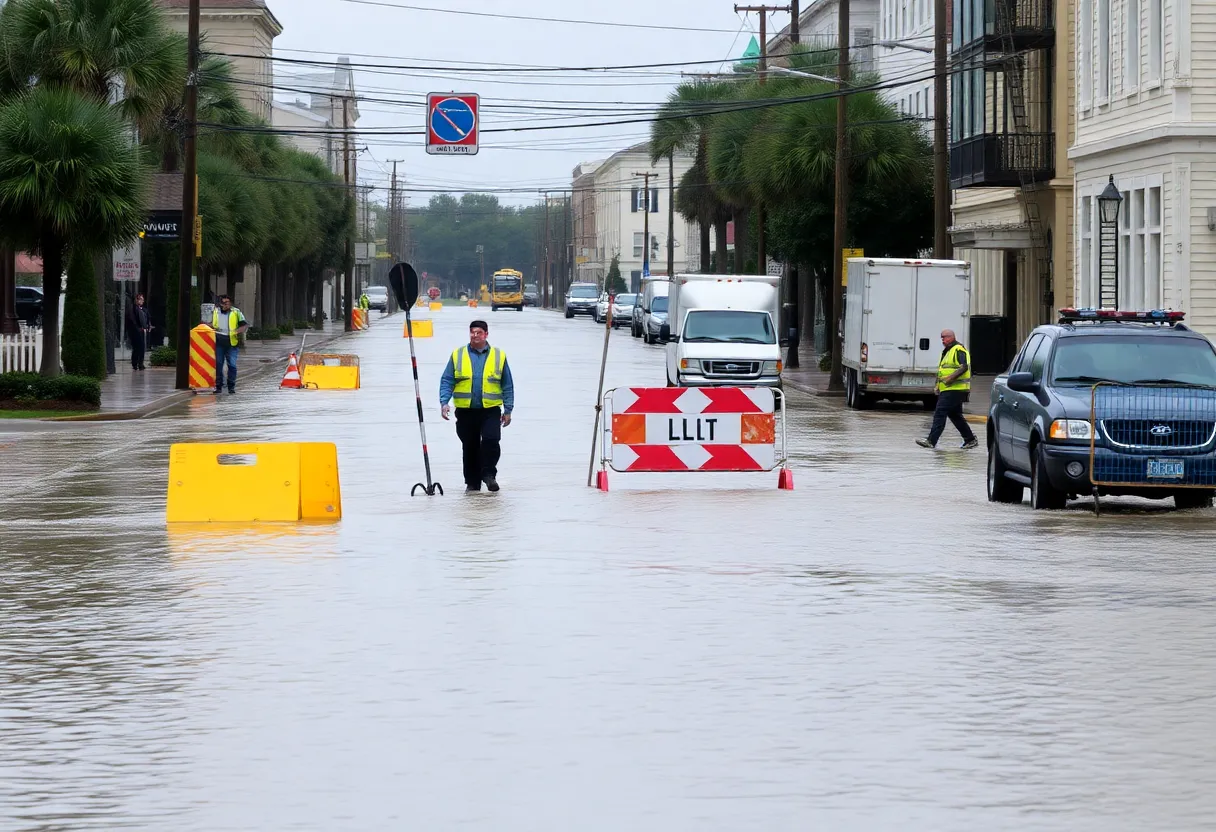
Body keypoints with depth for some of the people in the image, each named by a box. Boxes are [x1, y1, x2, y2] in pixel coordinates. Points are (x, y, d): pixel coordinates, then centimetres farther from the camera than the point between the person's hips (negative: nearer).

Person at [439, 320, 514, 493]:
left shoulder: (499, 356, 3)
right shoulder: (457, 355, 3)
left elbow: (507, 386, 7)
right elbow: (447, 381, 3)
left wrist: (508, 410, 4)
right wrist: (444, 402, -11)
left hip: (491, 410, -1)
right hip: (465, 411, 1)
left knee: (491, 440, -20)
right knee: (470, 447, 7)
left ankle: (488, 474, -5)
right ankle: (472, 482, 18)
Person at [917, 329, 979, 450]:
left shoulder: (958, 350, -10)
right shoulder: (947, 351, 22)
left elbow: (964, 367, -21)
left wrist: (950, 377, -28)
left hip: (954, 389, -11)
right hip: (947, 389, 11)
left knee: (940, 413, -13)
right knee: (955, 415, 15)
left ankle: (931, 440, -16)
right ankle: (970, 439, 21)